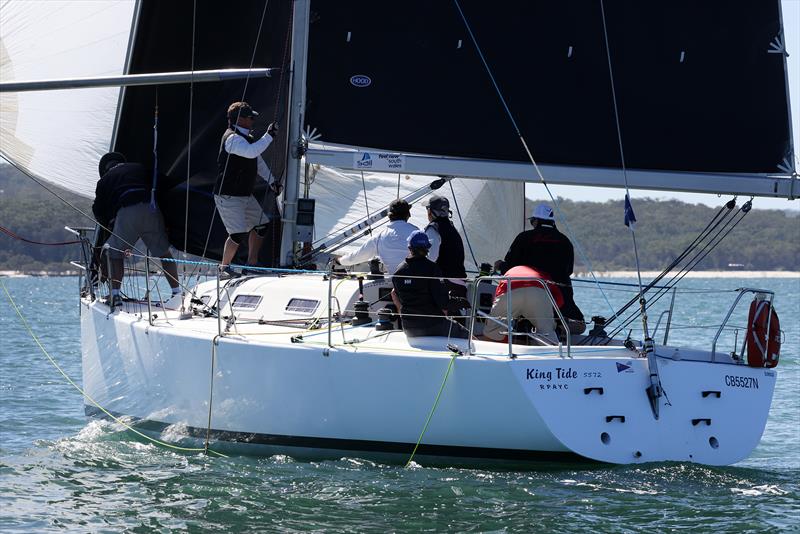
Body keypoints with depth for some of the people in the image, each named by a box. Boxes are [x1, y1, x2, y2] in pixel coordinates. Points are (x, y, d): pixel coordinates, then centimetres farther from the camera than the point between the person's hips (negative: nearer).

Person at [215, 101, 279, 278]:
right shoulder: (232, 138, -18)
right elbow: (251, 152, -36)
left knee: (260, 225, 14)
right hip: (228, 197, -10)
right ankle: (224, 268, 1)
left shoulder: (247, 137, 14)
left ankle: (252, 264, 24)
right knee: (239, 233, -15)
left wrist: (271, 180, 25)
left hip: (246, 195, 10)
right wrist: (269, 136, -30)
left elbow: (258, 160, 26)